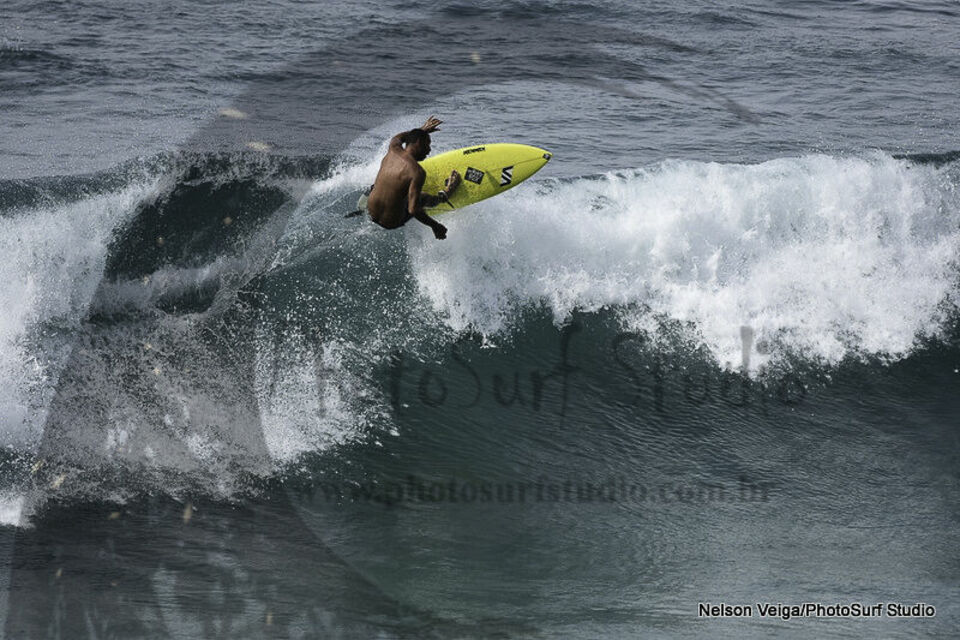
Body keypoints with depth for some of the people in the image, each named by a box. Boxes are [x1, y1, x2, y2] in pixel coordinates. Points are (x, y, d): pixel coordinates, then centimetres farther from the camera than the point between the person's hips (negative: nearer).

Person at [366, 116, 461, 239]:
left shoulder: (394, 150, -8)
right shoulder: (417, 172, -27)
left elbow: (397, 138, 21)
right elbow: (413, 210, -32)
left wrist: (422, 130, 31)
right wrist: (435, 226, -20)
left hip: (371, 212, 5)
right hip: (392, 223, -5)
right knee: (425, 198, 21)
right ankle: (445, 194, 47)